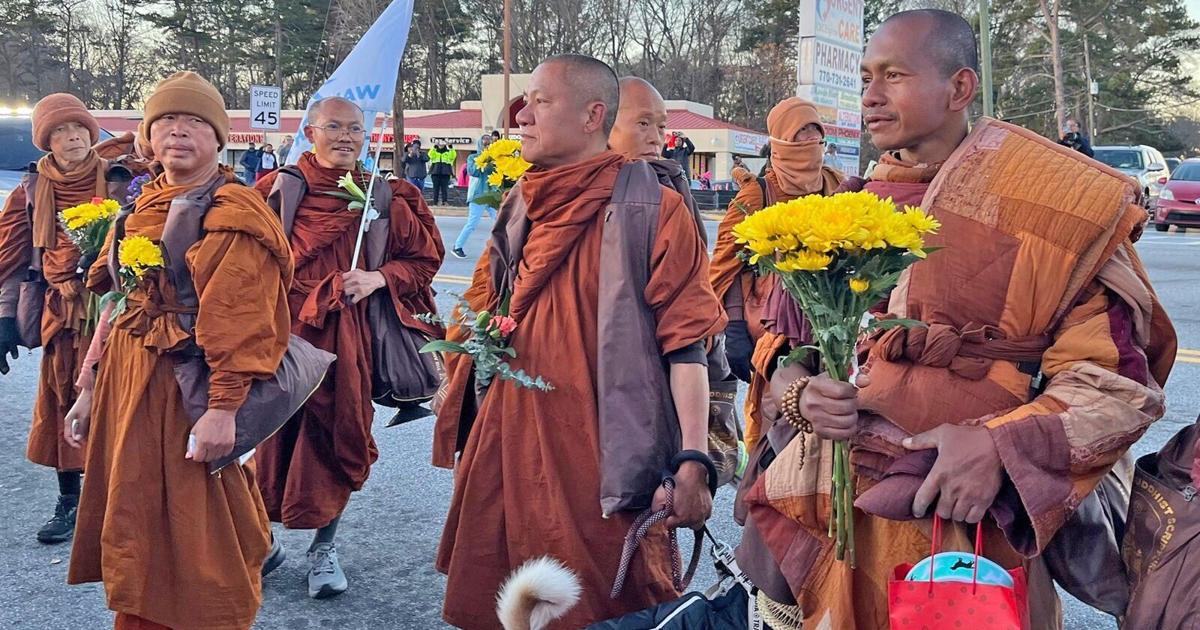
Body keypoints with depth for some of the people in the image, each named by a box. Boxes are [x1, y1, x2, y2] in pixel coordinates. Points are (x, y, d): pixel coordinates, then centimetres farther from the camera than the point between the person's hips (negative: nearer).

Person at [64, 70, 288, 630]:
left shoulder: (237, 217, -11)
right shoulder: (141, 211, 13)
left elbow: (243, 325, -18)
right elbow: (115, 307, 16)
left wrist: (224, 408, -24)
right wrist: (91, 390, 15)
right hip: (127, 390, 8)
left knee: (197, 538, 2)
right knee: (135, 530, 17)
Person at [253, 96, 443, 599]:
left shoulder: (383, 198, 3)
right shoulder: (279, 188, 0)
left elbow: (425, 257, 7)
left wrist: (379, 278, -9)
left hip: (346, 336, 1)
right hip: (283, 329, -1)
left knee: (336, 436, 6)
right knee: (274, 434, 4)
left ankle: (324, 548, 24)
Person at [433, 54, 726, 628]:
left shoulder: (652, 210, -9)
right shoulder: (519, 206, 11)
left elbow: (685, 342, -14)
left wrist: (692, 462, -21)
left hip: (600, 461, -6)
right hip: (507, 452, 7)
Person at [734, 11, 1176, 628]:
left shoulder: (1040, 208, -7)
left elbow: (1119, 382, -8)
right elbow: (787, 354, 11)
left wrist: (999, 444, -21)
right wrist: (803, 397, -11)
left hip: (963, 523, -4)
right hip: (825, 510, 4)